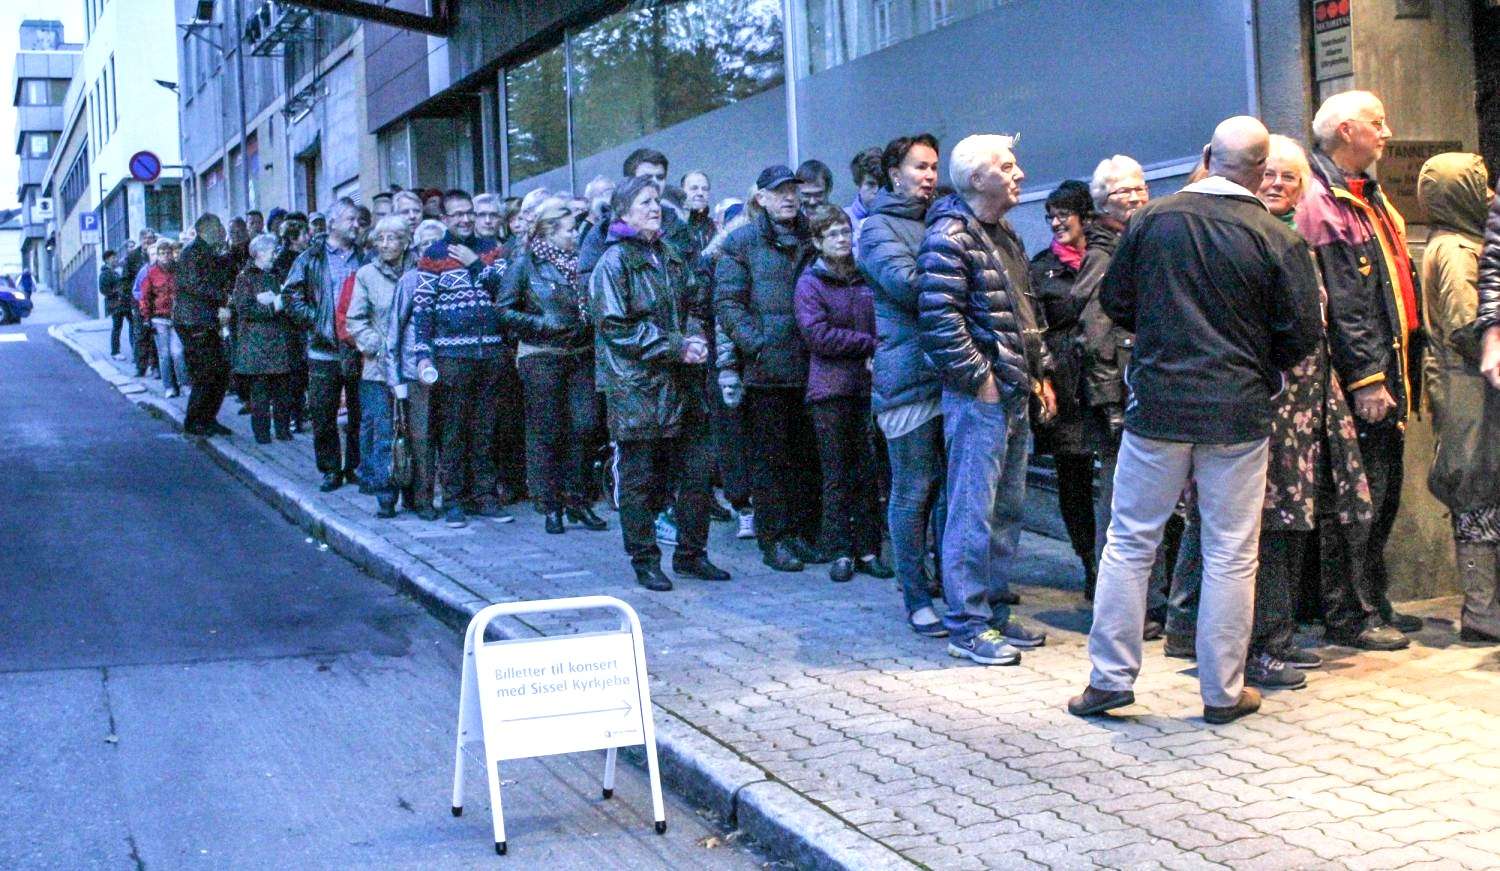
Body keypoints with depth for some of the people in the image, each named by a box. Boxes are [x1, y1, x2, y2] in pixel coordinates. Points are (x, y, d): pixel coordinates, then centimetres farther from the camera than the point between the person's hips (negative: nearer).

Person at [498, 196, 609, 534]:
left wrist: (590, 321, 1)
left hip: (581, 356, 4)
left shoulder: (578, 261, 11)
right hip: (542, 358, -4)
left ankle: (578, 499, 9)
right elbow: (504, 310, -6)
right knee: (548, 432, 1)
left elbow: (592, 303, 21)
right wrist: (540, 324, -14)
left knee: (586, 426, -2)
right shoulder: (526, 263, -3)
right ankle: (551, 506, 10)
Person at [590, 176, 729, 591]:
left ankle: (691, 553, 20)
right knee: (640, 478, 1)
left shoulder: (670, 256, 14)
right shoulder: (614, 261, -8)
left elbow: (695, 304, 19)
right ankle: (644, 561, 12)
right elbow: (617, 326, -14)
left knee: (695, 471, 8)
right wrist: (676, 347, -16)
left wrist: (696, 339, -3)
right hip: (637, 385, -7)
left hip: (683, 384, 7)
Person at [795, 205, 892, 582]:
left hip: (868, 385, 3)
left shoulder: (867, 278, 11)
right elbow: (818, 335, -10)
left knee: (869, 472, 4)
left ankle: (868, 550, 11)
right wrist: (869, 343, -10)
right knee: (837, 476, 1)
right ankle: (840, 552, 8)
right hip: (831, 389, -3)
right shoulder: (810, 282, 1)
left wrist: (879, 354, -6)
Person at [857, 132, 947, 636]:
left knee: (952, 486, 9)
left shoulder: (935, 224, 23)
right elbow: (906, 283, -17)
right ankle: (917, 600, 5)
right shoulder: (879, 227, -1)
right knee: (914, 491, -2)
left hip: (947, 374, 7)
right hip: (909, 375, -7)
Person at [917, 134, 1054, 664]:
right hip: (978, 397, -10)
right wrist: (979, 376, -19)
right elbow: (938, 316, -21)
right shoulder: (950, 237, -12)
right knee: (974, 510, -6)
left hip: (1013, 394, 10)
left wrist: (1038, 372, 18)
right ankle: (966, 626, 0)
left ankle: (994, 612, 24)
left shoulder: (1004, 237, 19)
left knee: (1007, 509, 14)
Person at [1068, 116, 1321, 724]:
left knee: (1129, 542, 10)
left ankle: (1110, 678, 12)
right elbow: (1301, 334, -3)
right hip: (1238, 412, -1)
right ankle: (1223, 691, 14)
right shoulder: (1279, 240, -7)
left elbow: (1114, 302, 7)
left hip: (1157, 404, 1)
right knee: (1231, 554, 7)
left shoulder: (1151, 220, -1)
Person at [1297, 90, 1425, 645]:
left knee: (1384, 494, 14)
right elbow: (1339, 305, -18)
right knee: (1361, 495, -5)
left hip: (1385, 369, 10)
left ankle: (1374, 603, 23)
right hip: (1359, 376, -10)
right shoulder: (1322, 203, -12)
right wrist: (1366, 378, -21)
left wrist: (1396, 371, 18)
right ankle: (1350, 615, 3)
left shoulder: (1367, 197, 19)